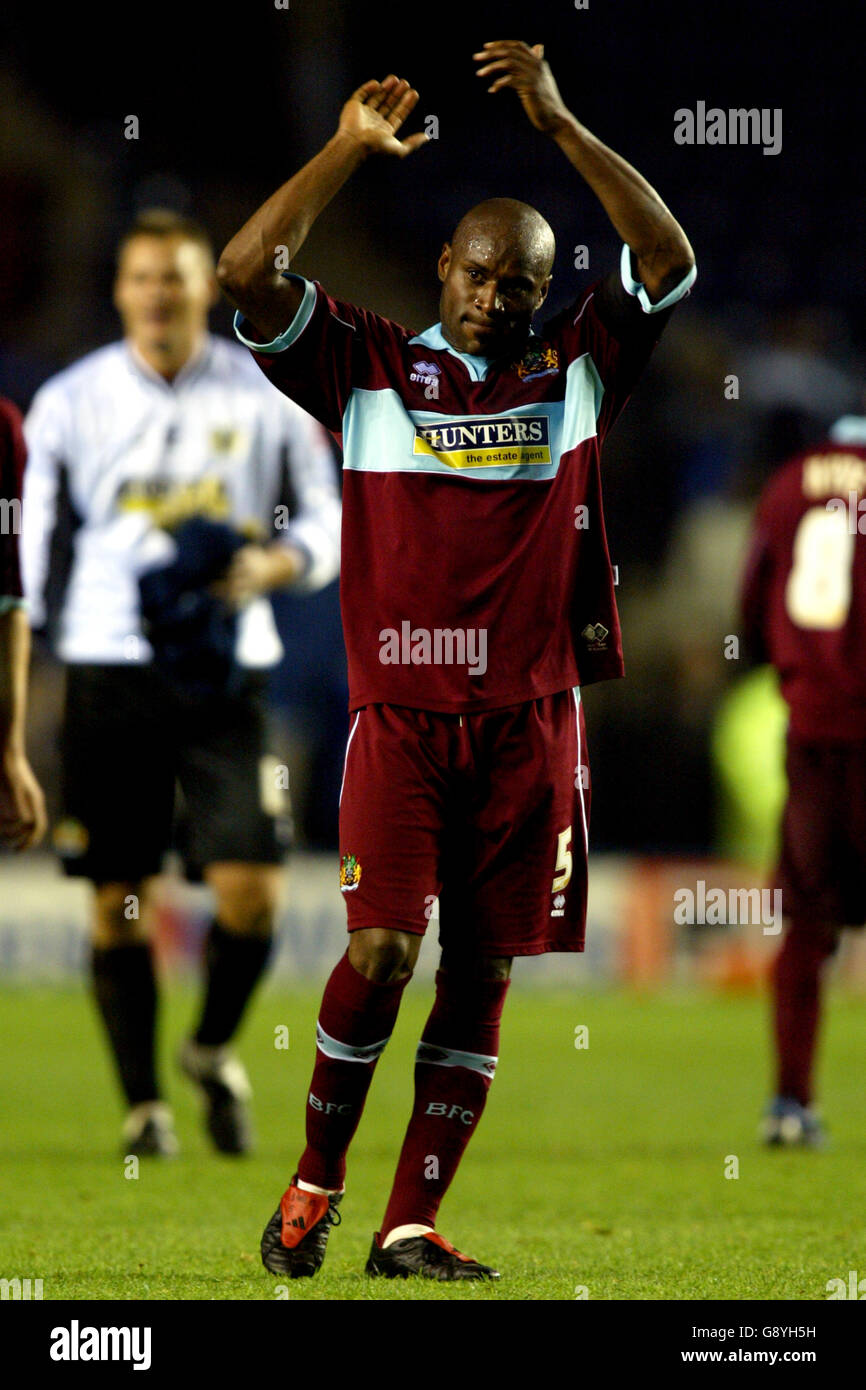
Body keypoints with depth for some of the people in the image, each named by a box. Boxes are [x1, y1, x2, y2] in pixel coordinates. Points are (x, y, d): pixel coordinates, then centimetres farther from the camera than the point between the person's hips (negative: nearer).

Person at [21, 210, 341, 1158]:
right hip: (109, 668, 0)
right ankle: (142, 1104, 13)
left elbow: (324, 520, 10)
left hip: (224, 672, 0)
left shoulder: (266, 399, 6)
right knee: (117, 898, 0)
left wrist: (271, 565, -10)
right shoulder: (70, 403, 6)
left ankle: (213, 1050, 17)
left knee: (249, 888, -10)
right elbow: (37, 541, 12)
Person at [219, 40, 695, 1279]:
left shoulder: (577, 372, 10)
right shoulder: (370, 369, 6)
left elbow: (667, 261, 1)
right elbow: (248, 276, -4)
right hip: (401, 711, -2)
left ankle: (412, 1222, 8)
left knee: (483, 968, 2)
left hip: (532, 718, 2)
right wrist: (351, 148, -5)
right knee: (382, 951, -11)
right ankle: (317, 1178, 10)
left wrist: (561, 127, -5)